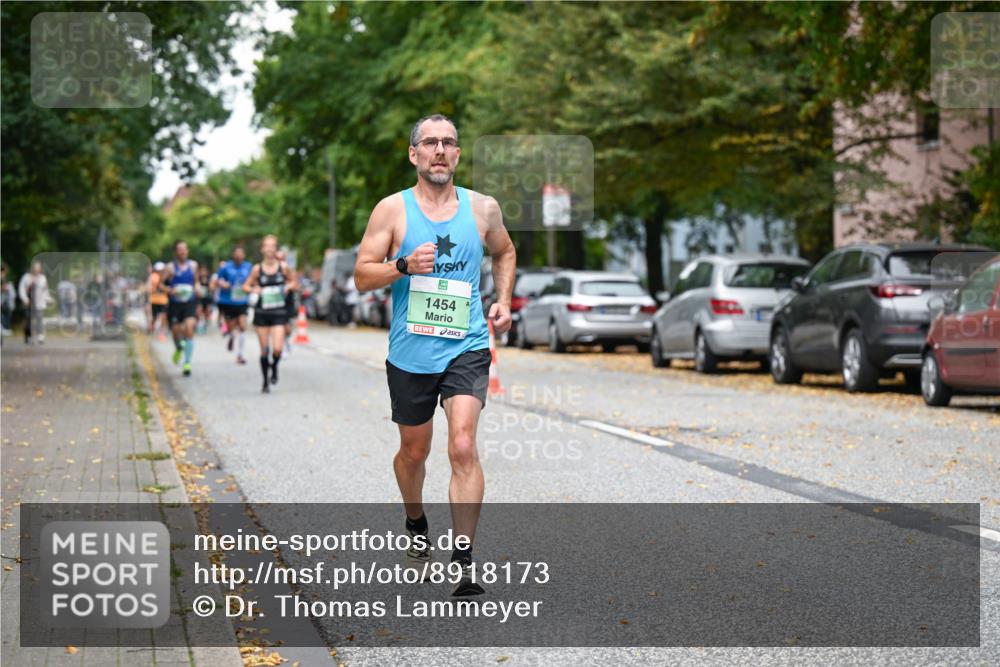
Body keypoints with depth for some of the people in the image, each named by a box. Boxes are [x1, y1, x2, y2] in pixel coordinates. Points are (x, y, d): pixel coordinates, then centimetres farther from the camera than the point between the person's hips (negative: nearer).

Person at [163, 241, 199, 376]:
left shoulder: (193, 265, 6)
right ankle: (178, 349, 45)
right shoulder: (170, 268, -5)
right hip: (174, 304, -1)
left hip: (190, 304, 1)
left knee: (189, 329, -17)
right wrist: (170, 291, -21)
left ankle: (187, 362, -15)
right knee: (175, 331, 8)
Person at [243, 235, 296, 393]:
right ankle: (266, 382, 21)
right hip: (261, 312, 0)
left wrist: (288, 287, -8)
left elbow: (293, 281, 13)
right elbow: (246, 286, 7)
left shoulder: (283, 267, -1)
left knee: (277, 348, -14)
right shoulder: (257, 269, -1)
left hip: (279, 312, 0)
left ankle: (274, 367, 20)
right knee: (264, 349, 5)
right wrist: (254, 289, -13)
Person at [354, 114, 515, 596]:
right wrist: (404, 266, -21)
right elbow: (362, 276, -4)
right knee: (413, 450, 15)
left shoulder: (483, 209, 4)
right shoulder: (392, 210, -2)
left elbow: (505, 252, 24)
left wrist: (503, 300, 10)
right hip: (410, 353, 0)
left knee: (463, 446, -17)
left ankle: (464, 562, -15)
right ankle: (416, 528, 43)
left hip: (466, 348, 0)